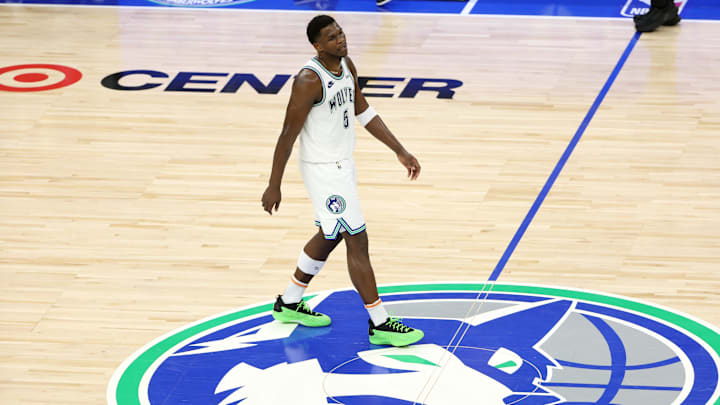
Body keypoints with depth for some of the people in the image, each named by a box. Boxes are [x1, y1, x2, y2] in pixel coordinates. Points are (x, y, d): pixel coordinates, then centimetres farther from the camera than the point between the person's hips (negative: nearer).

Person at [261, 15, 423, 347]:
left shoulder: (347, 67, 2)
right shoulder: (309, 80, -23)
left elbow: (363, 112, 13)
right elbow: (288, 135, -19)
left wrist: (400, 151, 10)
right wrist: (274, 186, -16)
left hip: (342, 164, 10)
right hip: (323, 171, -10)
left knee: (330, 236, 21)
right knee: (357, 242, -7)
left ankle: (289, 304, 37)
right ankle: (379, 324, 0)